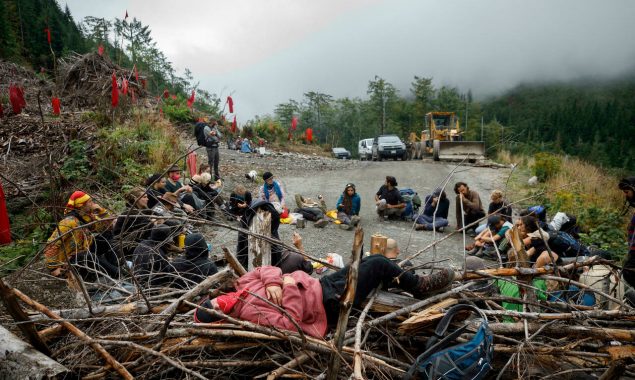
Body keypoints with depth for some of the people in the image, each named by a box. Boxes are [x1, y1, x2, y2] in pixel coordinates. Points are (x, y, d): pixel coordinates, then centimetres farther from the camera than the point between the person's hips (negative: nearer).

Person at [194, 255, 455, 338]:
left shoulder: (243, 286, 1)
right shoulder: (250, 312, -24)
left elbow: (265, 270, 1)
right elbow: (291, 323, -31)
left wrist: (273, 282, -18)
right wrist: (290, 289, -29)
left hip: (321, 284, 8)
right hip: (331, 303, -8)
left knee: (374, 259, 13)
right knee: (379, 265, -6)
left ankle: (412, 283, 37)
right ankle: (420, 287, 17)